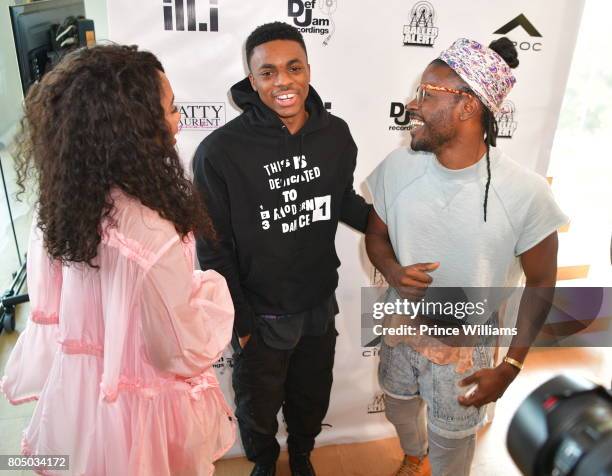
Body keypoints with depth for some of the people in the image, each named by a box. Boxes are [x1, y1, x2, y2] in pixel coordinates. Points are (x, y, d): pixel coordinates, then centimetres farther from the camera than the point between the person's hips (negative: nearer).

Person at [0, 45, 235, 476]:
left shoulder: (66, 201, -11)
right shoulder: (150, 234, -36)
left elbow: (53, 308, 2)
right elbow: (184, 353, -24)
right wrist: (214, 287, -9)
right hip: (138, 414, -6)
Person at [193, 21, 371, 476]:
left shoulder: (336, 135, -9)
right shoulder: (220, 151, -22)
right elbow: (214, 247, -14)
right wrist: (238, 320, -11)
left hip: (320, 305, 4)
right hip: (261, 315, -3)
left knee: (312, 398, 28)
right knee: (258, 406, 23)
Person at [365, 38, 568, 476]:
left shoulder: (526, 192, -23)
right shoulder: (398, 167, -14)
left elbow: (540, 284, -10)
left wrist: (511, 367, -10)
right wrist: (394, 272, -21)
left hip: (467, 345, -3)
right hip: (402, 327, 4)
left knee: (451, 441, 18)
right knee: (400, 407, 29)